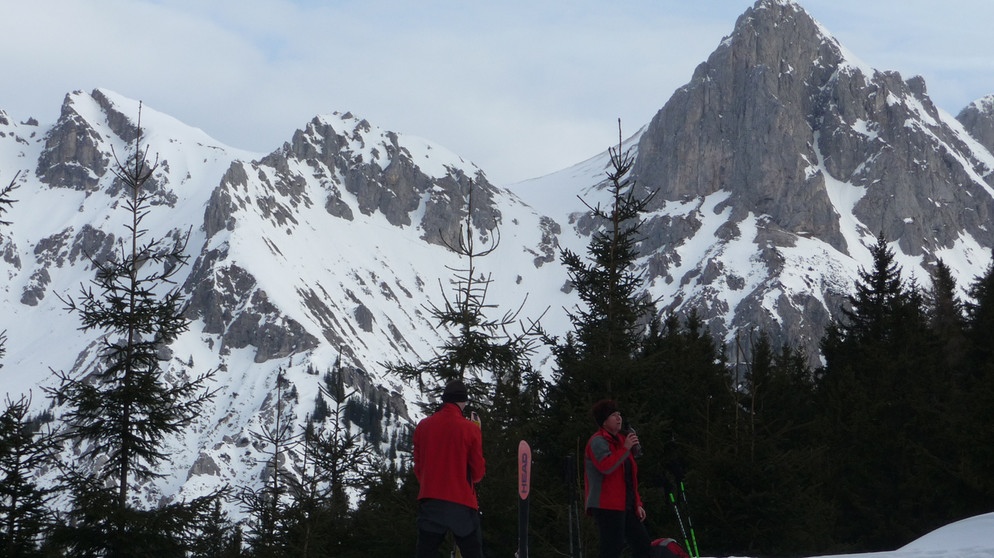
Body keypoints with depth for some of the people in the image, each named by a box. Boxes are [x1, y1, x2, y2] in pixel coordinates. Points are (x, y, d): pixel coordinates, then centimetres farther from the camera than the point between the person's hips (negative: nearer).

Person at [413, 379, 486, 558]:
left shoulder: (423, 426, 3)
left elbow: (418, 467, 9)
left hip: (430, 501, 3)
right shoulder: (470, 429, -6)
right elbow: (478, 472, -1)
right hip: (463, 504, -3)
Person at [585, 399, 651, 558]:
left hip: (625, 505, 10)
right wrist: (626, 448, -24)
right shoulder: (598, 441, -7)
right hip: (607, 506, -10)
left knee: (643, 544, 7)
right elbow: (606, 466, -26)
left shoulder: (619, 441, 22)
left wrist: (637, 503, 20)